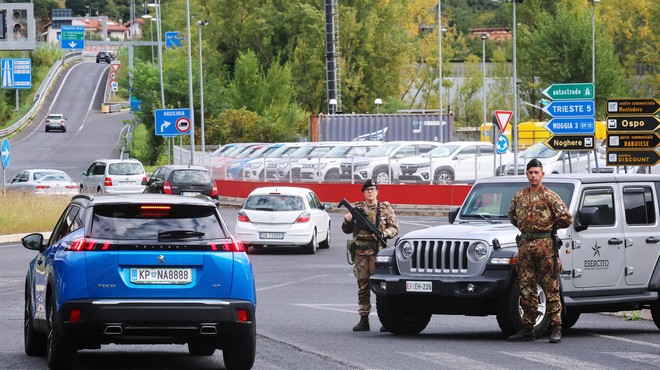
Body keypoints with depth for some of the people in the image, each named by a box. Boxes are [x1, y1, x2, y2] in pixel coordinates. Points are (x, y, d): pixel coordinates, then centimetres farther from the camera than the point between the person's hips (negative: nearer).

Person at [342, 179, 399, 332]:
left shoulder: (385, 208, 6)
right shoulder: (357, 208, 13)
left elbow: (394, 228, 5)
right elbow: (346, 230, 18)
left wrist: (382, 234, -14)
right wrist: (347, 220, -4)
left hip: (378, 251, -3)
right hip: (360, 252, 3)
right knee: (362, 286, 3)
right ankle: (363, 320, 6)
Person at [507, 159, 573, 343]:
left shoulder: (550, 196, -4)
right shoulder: (519, 196, 11)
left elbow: (566, 219, -6)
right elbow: (512, 216, 27)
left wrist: (549, 226, 5)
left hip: (545, 245, -5)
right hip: (525, 245, 5)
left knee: (551, 288, -5)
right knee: (526, 288, 7)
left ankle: (556, 329, -5)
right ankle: (528, 328, 11)